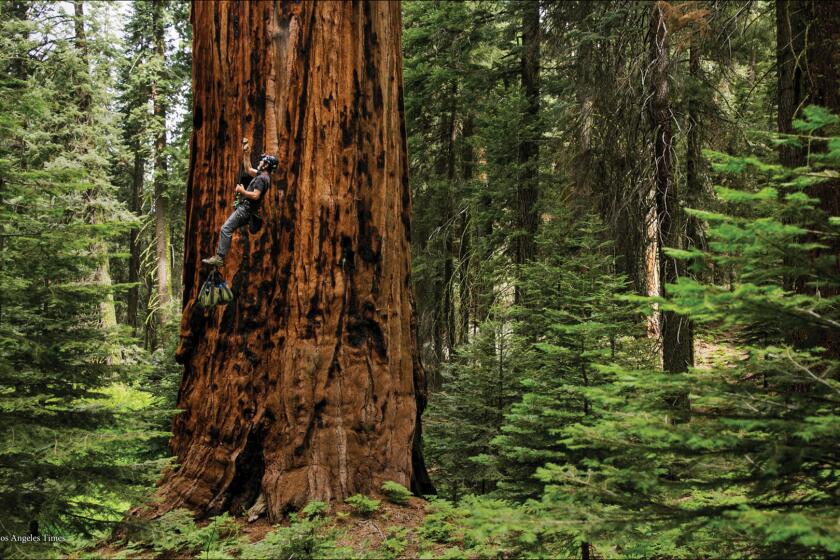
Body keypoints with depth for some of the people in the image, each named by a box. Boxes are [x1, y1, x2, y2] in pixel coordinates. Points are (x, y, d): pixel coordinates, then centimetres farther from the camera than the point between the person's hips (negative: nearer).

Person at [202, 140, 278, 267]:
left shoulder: (262, 178, -16)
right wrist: (246, 153, 25)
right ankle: (219, 254, 15)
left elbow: (255, 195, -27)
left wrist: (242, 191, -14)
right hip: (246, 209, 11)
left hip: (245, 209, -11)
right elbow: (248, 169, 29)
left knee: (226, 229, -16)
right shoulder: (262, 175, 15)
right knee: (227, 229, 15)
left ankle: (219, 258, -21)